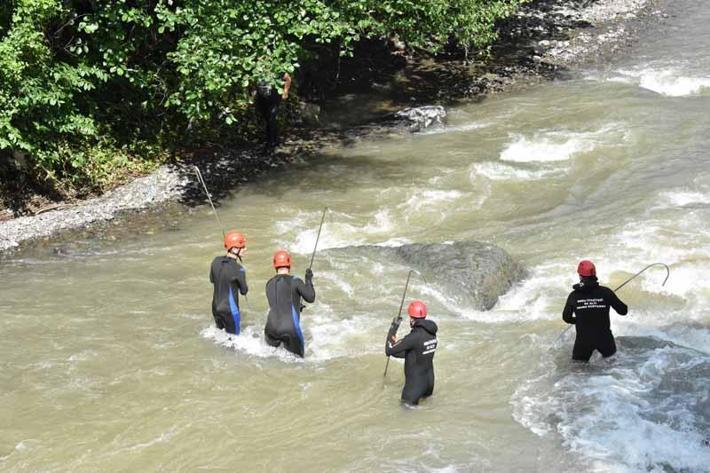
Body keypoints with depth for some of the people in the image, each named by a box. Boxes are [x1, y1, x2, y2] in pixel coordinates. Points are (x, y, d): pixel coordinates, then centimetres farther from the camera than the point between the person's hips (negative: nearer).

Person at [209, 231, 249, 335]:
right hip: (230, 310, -7)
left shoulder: (216, 261, -5)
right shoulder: (238, 269, -24)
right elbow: (244, 291, -10)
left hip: (216, 307, 7)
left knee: (220, 331, 26)